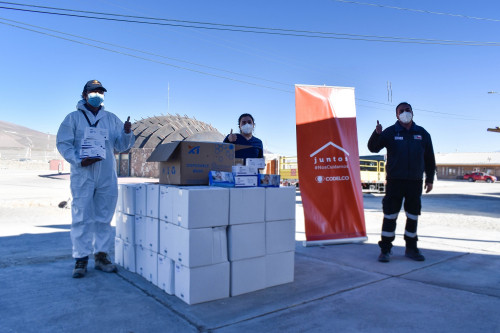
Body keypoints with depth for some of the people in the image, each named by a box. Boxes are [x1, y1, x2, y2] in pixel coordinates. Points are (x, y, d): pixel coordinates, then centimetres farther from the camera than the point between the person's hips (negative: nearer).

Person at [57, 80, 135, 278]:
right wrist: (79, 160, -15)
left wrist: (127, 133, -10)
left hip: (107, 176, 3)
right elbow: (63, 144, -1)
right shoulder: (73, 118, 5)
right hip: (83, 175, -3)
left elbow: (121, 146, 11)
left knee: (104, 217, 8)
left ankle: (101, 256, 18)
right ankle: (81, 259, 6)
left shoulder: (111, 119, 14)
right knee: (82, 217, -3)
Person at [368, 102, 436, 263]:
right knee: (390, 216, -3)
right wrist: (377, 134, -26)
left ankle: (411, 248, 24)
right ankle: (385, 249, 6)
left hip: (415, 182, 3)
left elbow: (429, 158, 15)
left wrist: (430, 179, 12)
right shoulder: (390, 132, 1)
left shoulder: (422, 133, 10)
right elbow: (373, 148, -7)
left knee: (413, 216, 11)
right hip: (394, 181, -3)